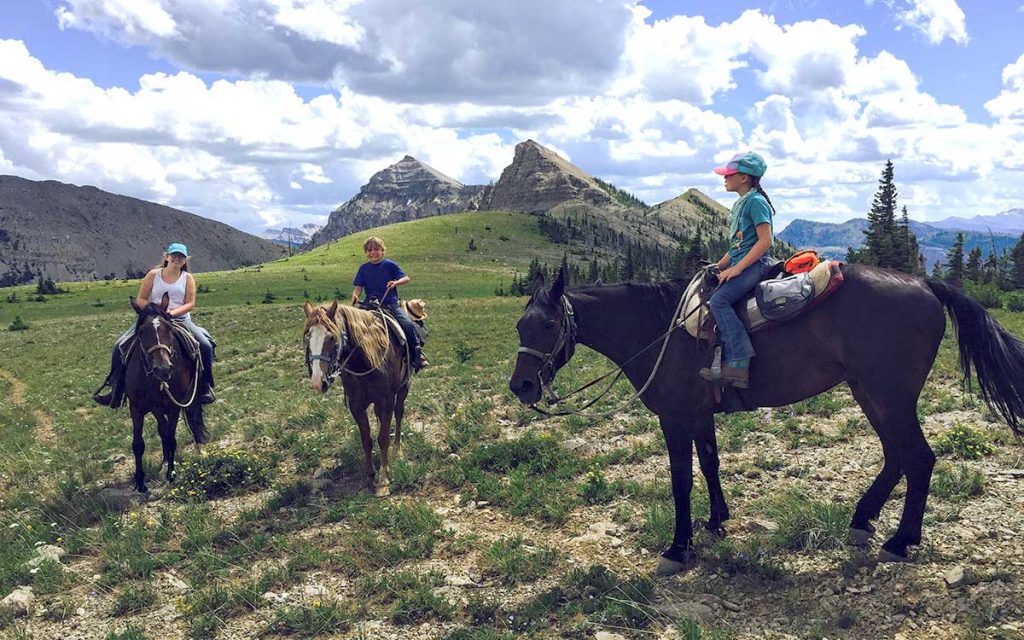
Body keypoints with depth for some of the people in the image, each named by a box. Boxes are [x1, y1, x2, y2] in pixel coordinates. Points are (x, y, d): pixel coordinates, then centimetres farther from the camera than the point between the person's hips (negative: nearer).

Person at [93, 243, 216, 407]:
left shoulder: (187, 278, 6)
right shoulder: (154, 275, 7)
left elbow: (190, 304, -4)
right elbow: (140, 300, 5)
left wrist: (173, 312, -21)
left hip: (181, 320, -1)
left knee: (205, 345, -25)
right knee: (120, 346, -14)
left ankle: (205, 387, -8)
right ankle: (116, 392, -4)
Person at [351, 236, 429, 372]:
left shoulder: (390, 265, 3)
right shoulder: (364, 268, 10)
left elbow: (406, 279, 0)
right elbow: (359, 287, 6)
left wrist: (396, 282, -20)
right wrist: (355, 295, -16)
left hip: (391, 304, -2)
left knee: (408, 325, -22)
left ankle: (417, 354, -8)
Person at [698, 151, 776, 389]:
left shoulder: (755, 201, -10)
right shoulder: (740, 204, 20)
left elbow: (765, 240, -18)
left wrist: (737, 268, -21)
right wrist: (718, 267, 15)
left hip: (755, 264, -10)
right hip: (740, 265, 11)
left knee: (719, 300, -27)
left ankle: (738, 365, -31)